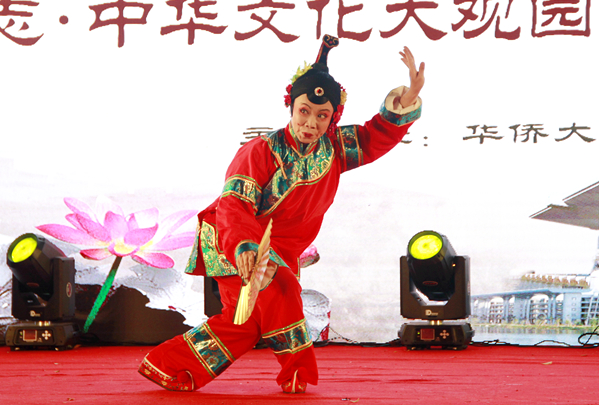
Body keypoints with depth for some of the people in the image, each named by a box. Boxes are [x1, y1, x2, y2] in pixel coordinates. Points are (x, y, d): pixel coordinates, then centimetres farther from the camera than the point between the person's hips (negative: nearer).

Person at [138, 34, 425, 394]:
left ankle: (166, 365, 11)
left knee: (244, 323, 0)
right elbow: (233, 205, -29)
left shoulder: (335, 149, -2)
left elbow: (378, 135, -1)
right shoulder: (262, 151, -21)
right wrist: (244, 248, -48)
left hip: (280, 251, 7)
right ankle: (298, 372, -16)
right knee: (280, 285, -30)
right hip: (229, 243, -7)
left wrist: (408, 98, -20)